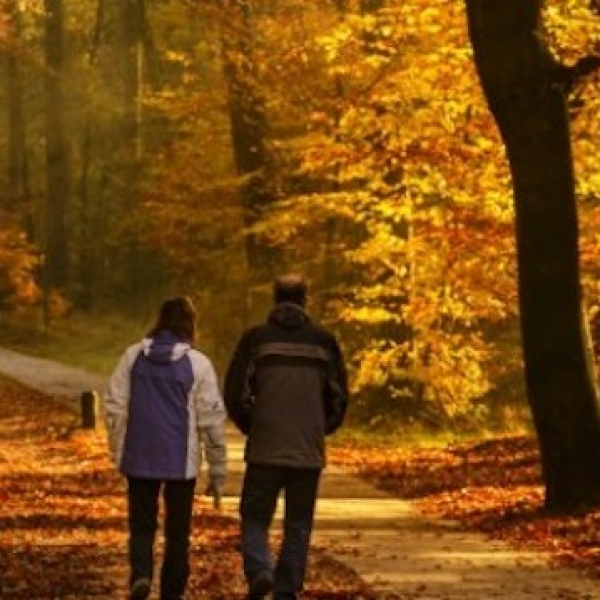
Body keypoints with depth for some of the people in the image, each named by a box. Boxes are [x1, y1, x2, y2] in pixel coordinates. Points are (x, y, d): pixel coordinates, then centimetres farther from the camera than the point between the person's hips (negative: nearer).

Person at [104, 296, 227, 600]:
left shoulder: (133, 356, 0)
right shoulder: (198, 363, -7)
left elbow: (114, 407, 2)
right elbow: (211, 420, -6)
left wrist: (118, 451, 14)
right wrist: (218, 470, 1)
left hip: (139, 459, 1)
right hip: (181, 461, -1)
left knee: (141, 525, 10)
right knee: (177, 531, 11)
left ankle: (140, 573, -16)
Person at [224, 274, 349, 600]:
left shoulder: (257, 338, -2)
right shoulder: (323, 341, 3)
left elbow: (235, 393, -2)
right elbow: (339, 398, 6)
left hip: (265, 450, -1)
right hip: (308, 452, 1)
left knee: (254, 518, 7)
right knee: (298, 527, 10)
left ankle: (258, 570, -16)